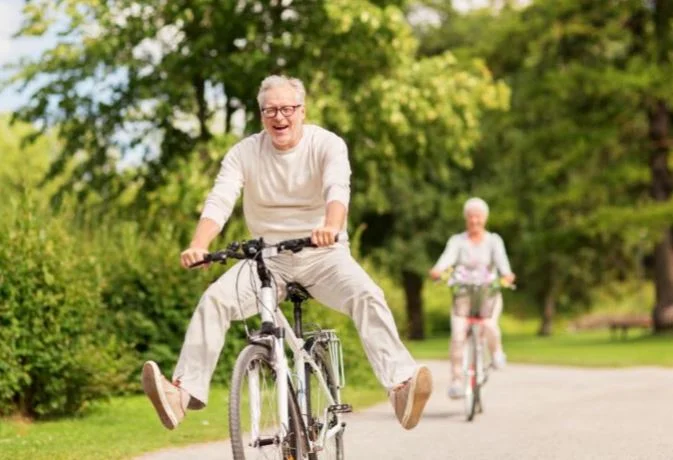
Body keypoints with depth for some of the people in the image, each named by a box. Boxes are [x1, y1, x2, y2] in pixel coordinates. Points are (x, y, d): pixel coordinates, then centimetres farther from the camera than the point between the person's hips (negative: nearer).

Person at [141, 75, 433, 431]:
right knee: (214, 299, -21)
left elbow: (338, 189, -27)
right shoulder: (244, 153, -2)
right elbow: (219, 201, -15)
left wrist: (331, 227, -51)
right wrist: (198, 247, -36)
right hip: (268, 257, 2)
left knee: (368, 296, -29)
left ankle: (401, 385, -39)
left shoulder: (327, 145, -8)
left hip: (323, 254, -2)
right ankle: (185, 390, -25)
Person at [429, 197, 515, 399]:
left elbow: (500, 259, -14)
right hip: (463, 294, 1)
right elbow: (448, 257, -14)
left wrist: (506, 274, -37)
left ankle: (497, 352, 3)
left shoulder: (493, 240, 5)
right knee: (457, 334, -19)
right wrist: (437, 270, -38)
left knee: (489, 324, -29)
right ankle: (456, 380, -11)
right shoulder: (457, 241, 5)